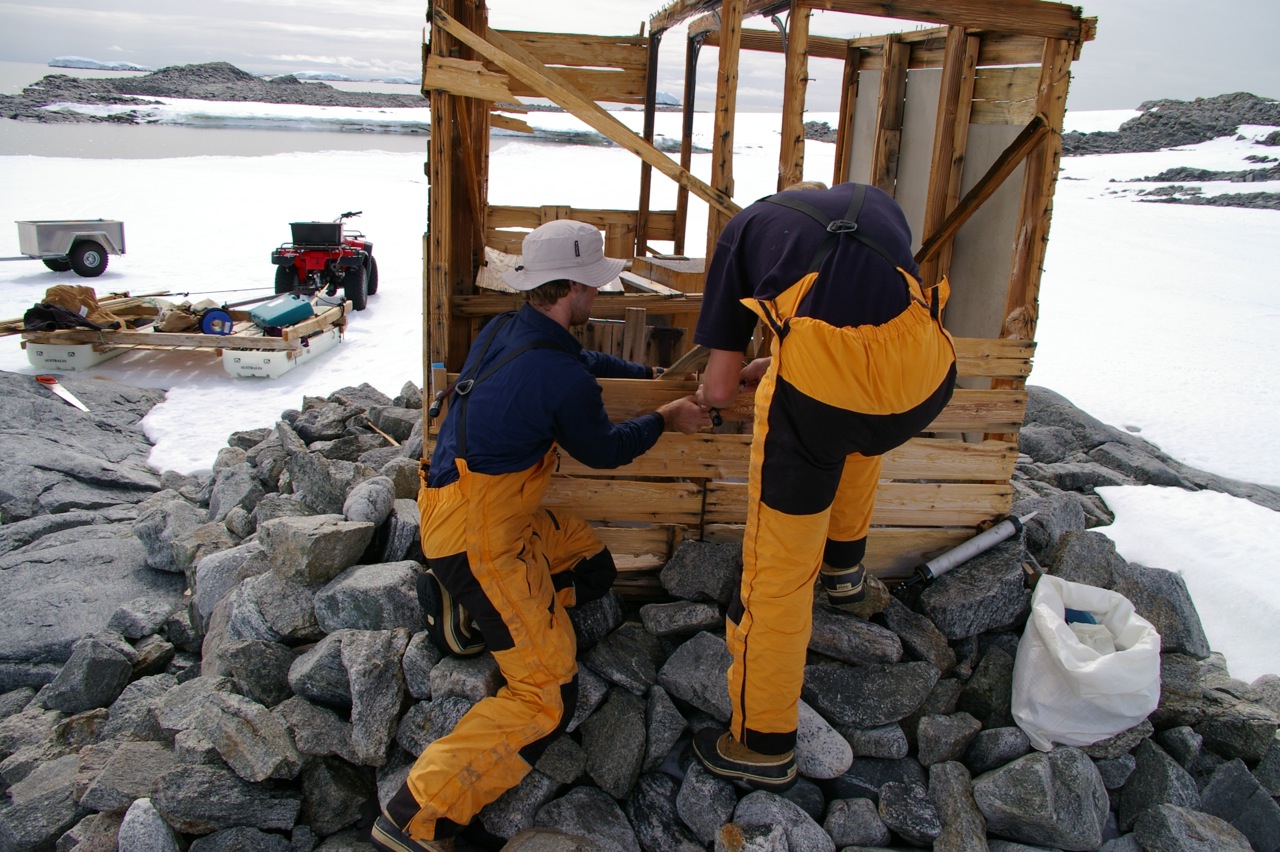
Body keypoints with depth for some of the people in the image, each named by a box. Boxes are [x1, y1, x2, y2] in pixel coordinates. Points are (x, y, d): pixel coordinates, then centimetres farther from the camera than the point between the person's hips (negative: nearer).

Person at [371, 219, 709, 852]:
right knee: (548, 696, -8)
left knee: (594, 567, 21)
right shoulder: (562, 379, -22)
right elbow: (603, 450, -3)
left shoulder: (502, 331, 3)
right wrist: (664, 420, 13)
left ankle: (466, 608, 13)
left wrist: (652, 375, 30)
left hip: (455, 504, 9)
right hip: (477, 535, -9)